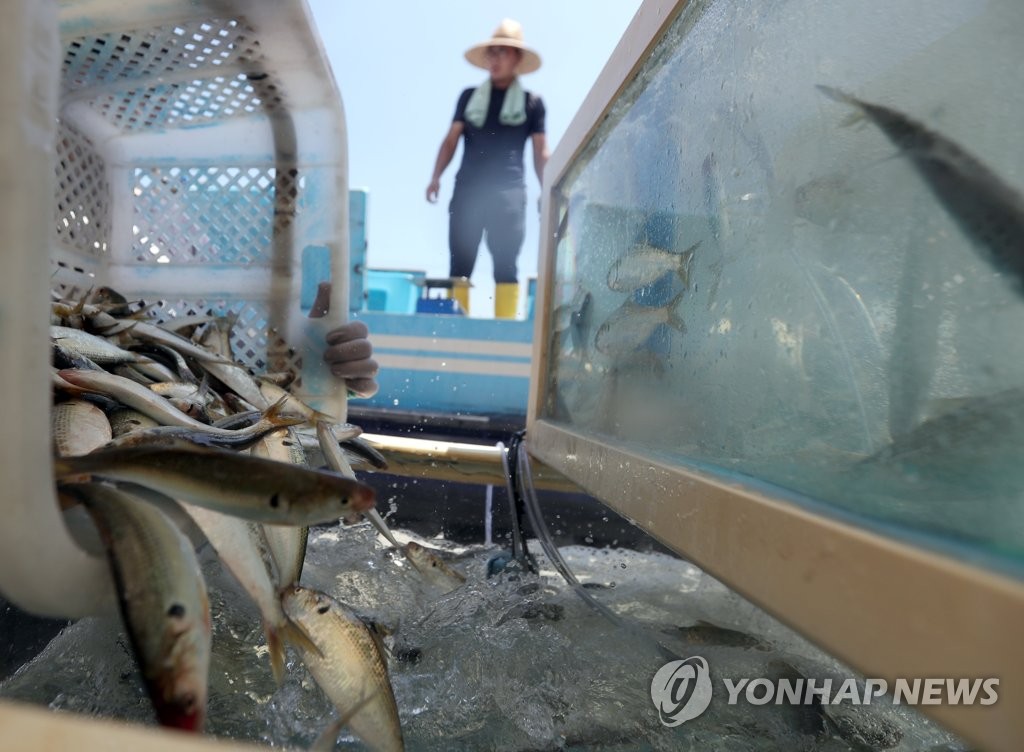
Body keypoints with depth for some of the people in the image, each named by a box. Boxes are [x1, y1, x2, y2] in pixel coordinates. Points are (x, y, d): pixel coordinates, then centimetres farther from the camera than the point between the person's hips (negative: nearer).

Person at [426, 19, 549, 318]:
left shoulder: (532, 102, 12)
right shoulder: (469, 96, 18)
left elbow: (540, 152, 9)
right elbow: (451, 139, 13)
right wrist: (436, 177, -1)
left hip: (509, 192, -2)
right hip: (468, 190, 2)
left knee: (505, 267, -7)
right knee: (460, 265, -2)